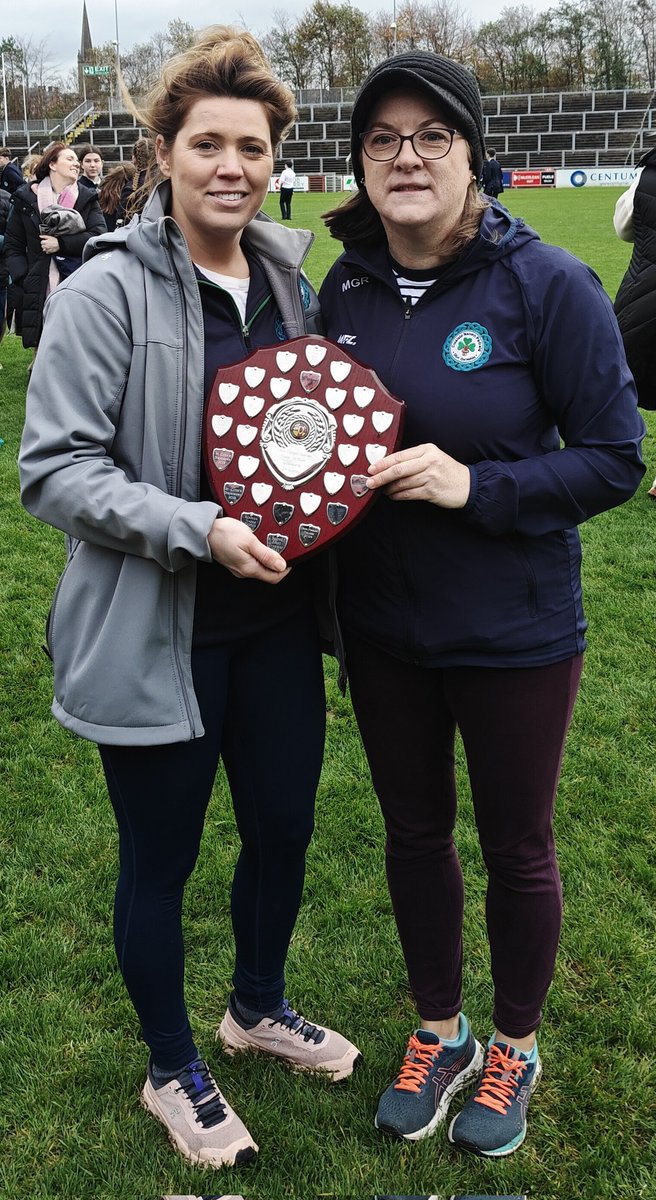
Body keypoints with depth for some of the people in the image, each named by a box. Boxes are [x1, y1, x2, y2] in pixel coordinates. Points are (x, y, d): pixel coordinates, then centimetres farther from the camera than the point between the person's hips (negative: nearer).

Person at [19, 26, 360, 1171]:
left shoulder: (289, 280, 5)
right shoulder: (108, 291, -14)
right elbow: (54, 470, -16)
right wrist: (200, 530, -25)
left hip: (276, 621, 6)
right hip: (154, 635, -6)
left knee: (283, 828, 20)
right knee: (160, 859, 11)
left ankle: (259, 1004, 48)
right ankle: (172, 1069, 36)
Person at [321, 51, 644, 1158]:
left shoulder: (546, 285, -15)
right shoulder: (345, 289, 0)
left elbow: (615, 459, -14)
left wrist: (474, 485, -25)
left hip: (514, 637, -4)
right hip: (382, 629, 5)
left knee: (516, 848, 14)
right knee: (413, 832, 19)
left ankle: (514, 1048, 40)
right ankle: (438, 1033, 44)